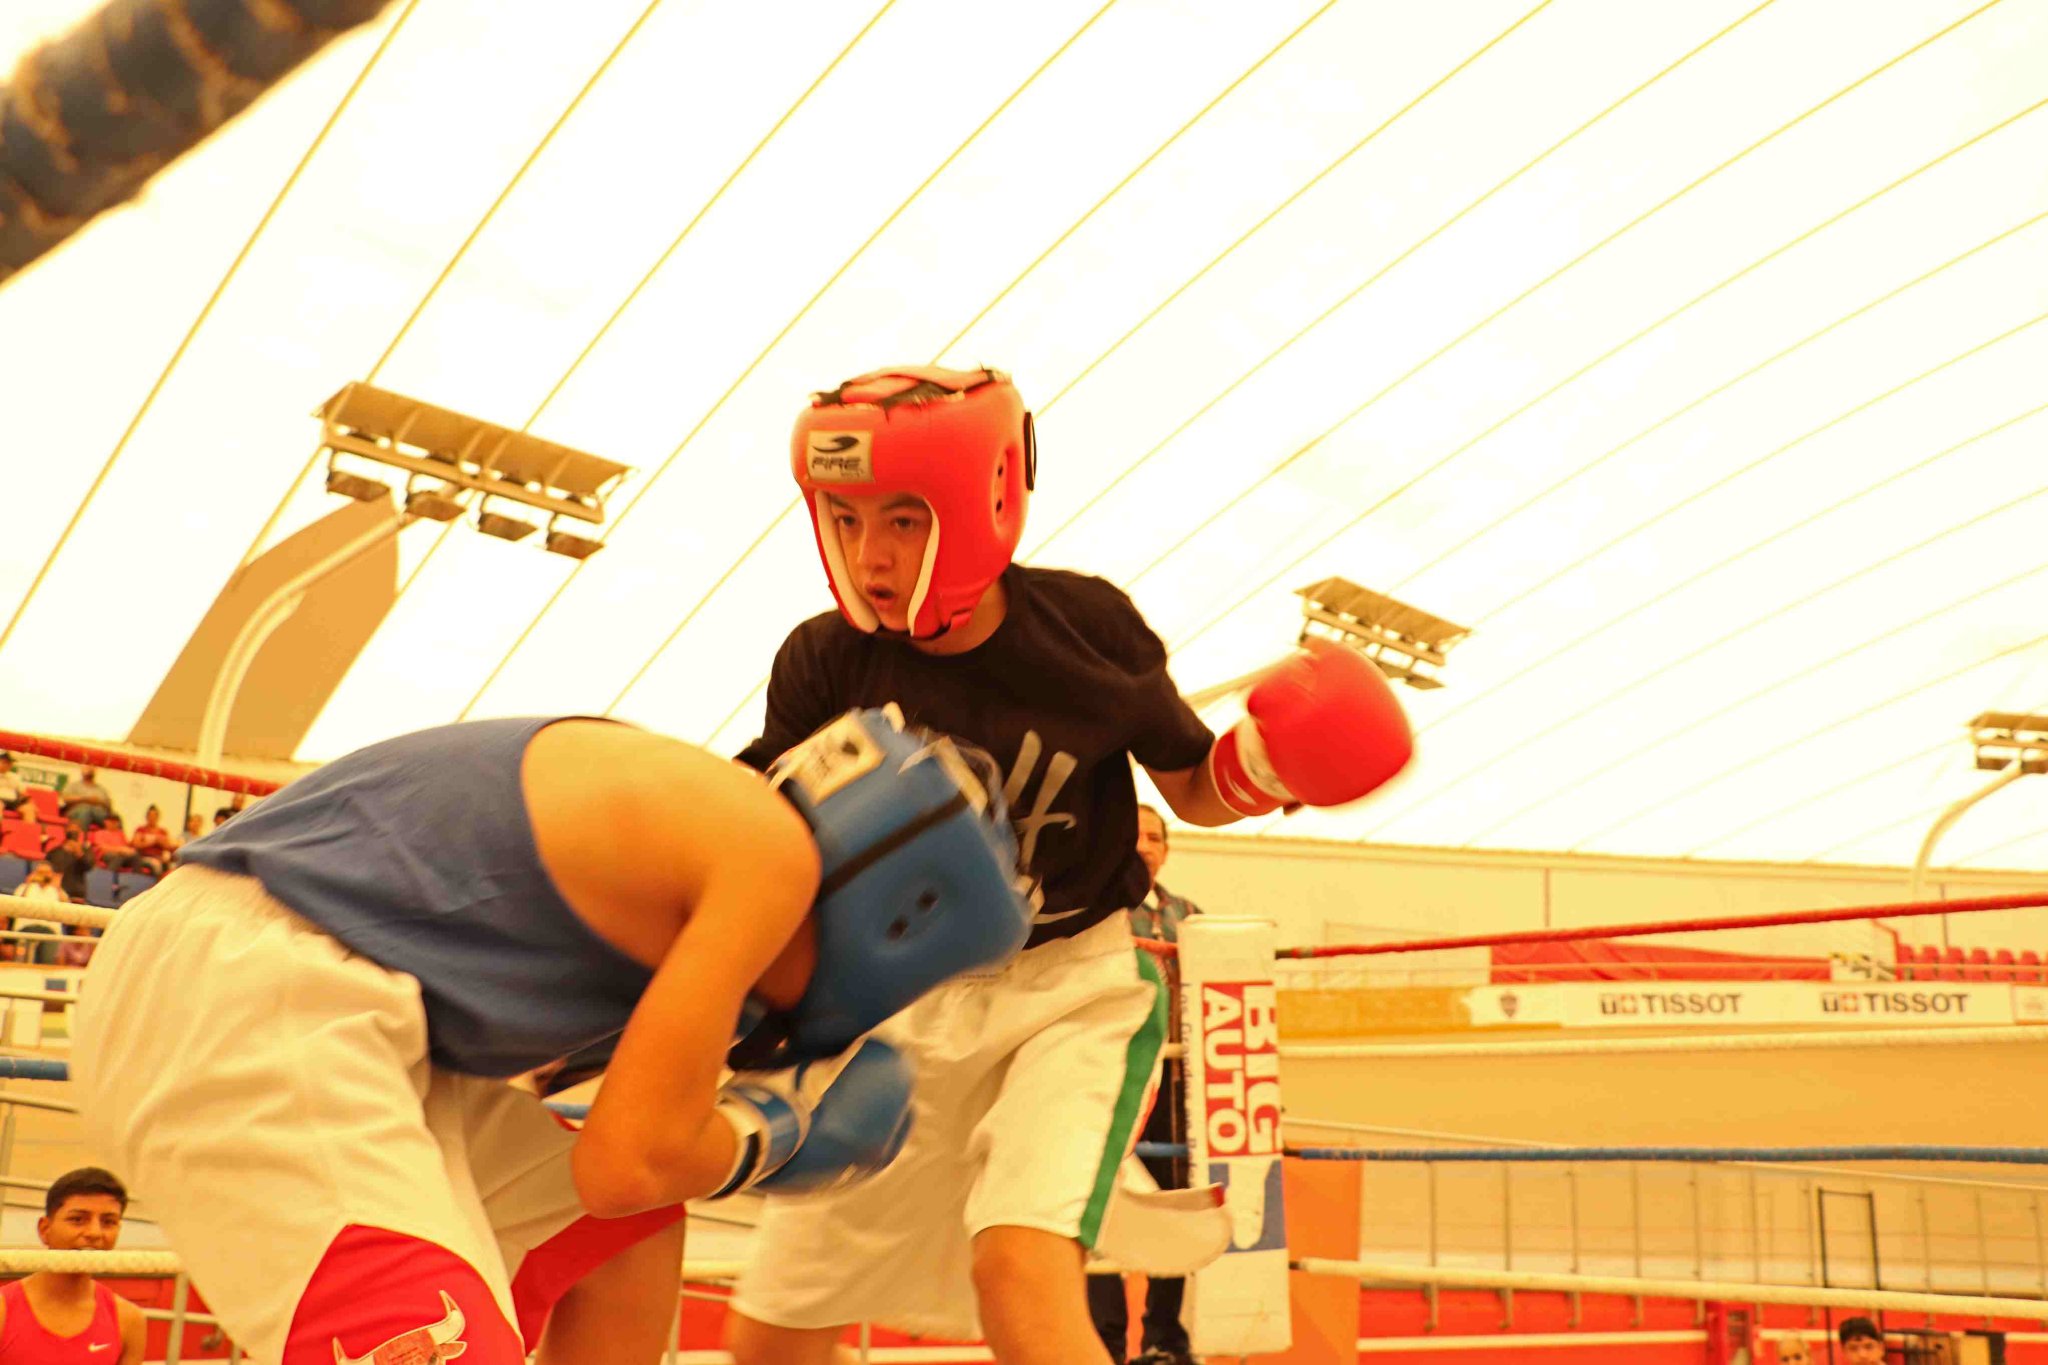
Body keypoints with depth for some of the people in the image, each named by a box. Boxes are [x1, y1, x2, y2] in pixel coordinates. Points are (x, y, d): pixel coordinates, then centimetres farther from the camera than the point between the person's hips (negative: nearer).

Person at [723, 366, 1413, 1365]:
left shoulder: (1087, 624, -14)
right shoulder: (824, 663, -12)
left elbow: (1193, 790, -1)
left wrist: (1261, 764, -22)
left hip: (1080, 983, -3)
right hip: (909, 1001, 3)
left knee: (1021, 1272, -28)